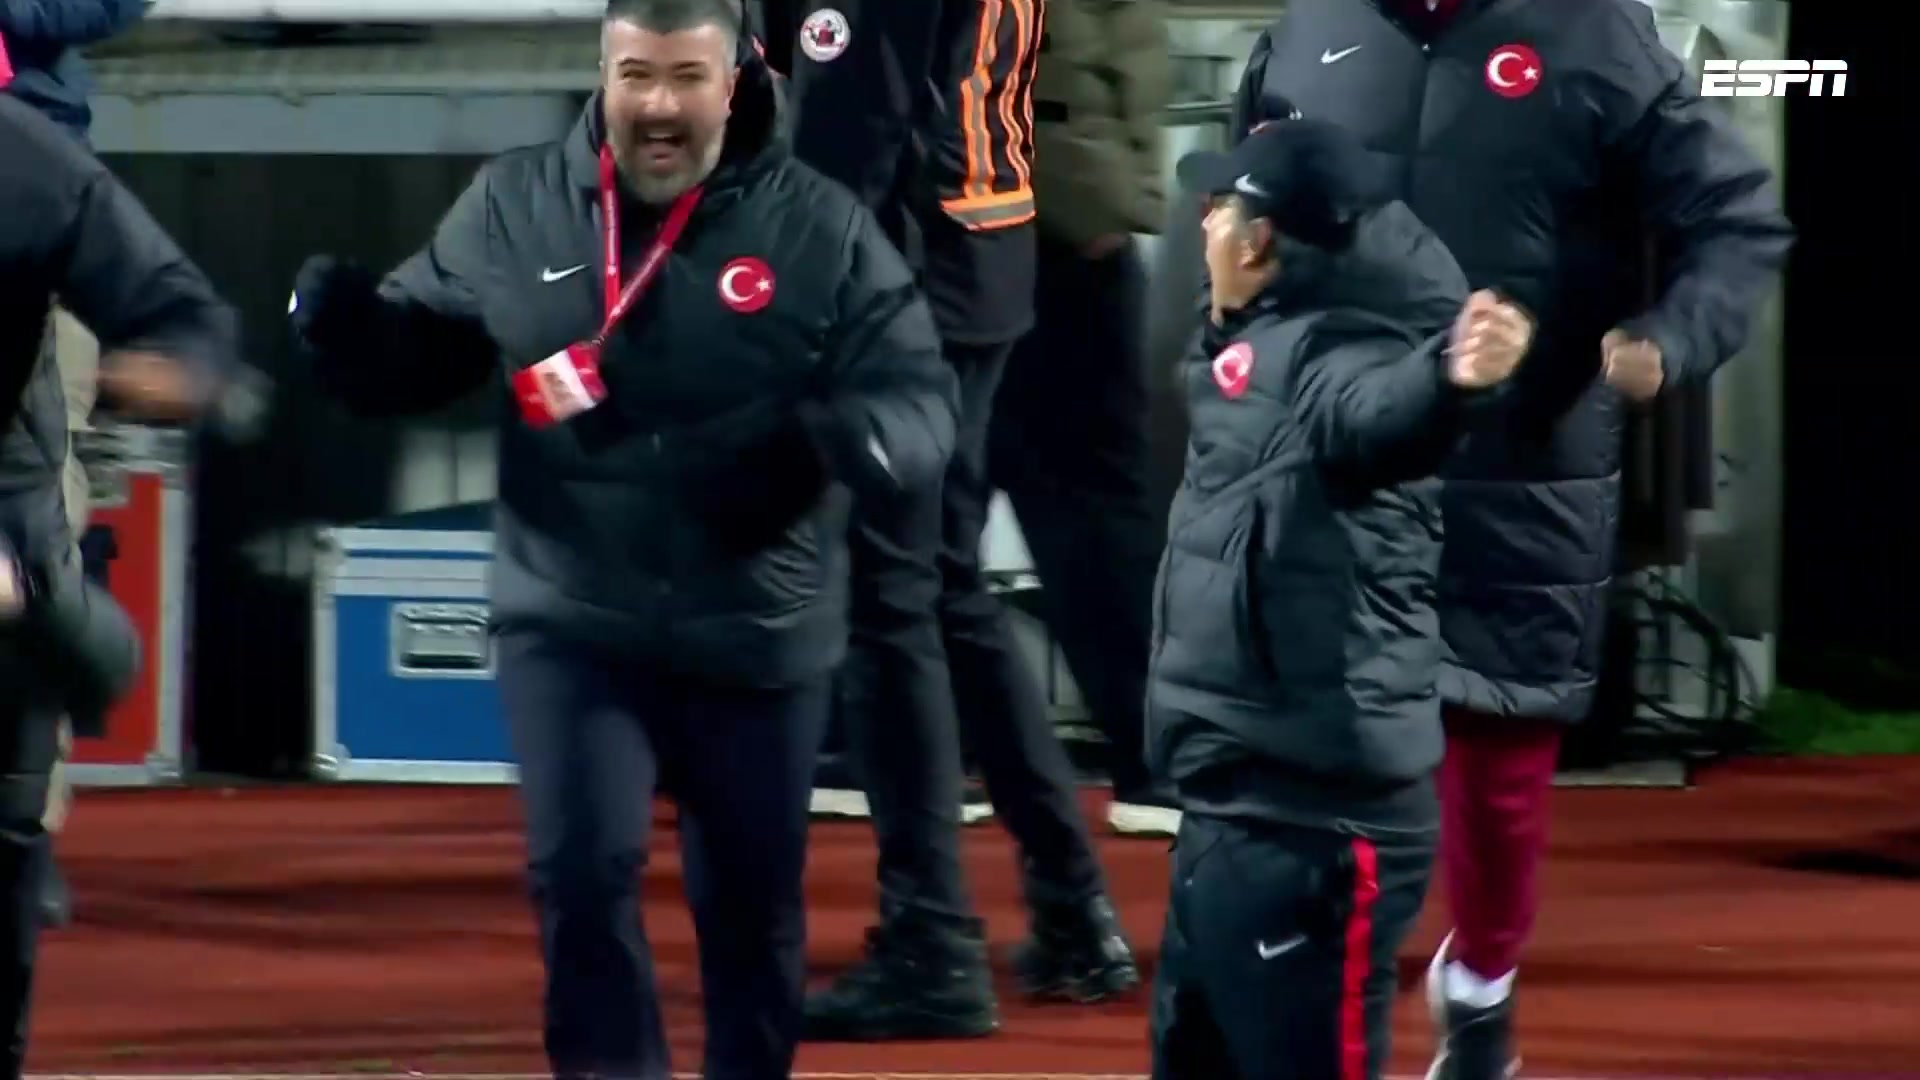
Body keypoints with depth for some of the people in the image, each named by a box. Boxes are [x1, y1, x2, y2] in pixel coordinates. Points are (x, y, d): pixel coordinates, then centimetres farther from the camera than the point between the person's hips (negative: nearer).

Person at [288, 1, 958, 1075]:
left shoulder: (820, 228, -8)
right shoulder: (515, 208, -2)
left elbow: (920, 401, -10)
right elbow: (419, 354, 8)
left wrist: (829, 438, -32)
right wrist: (346, 325, -16)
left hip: (758, 636, 0)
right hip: (570, 623, 0)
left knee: (753, 905, 14)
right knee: (582, 873, -13)